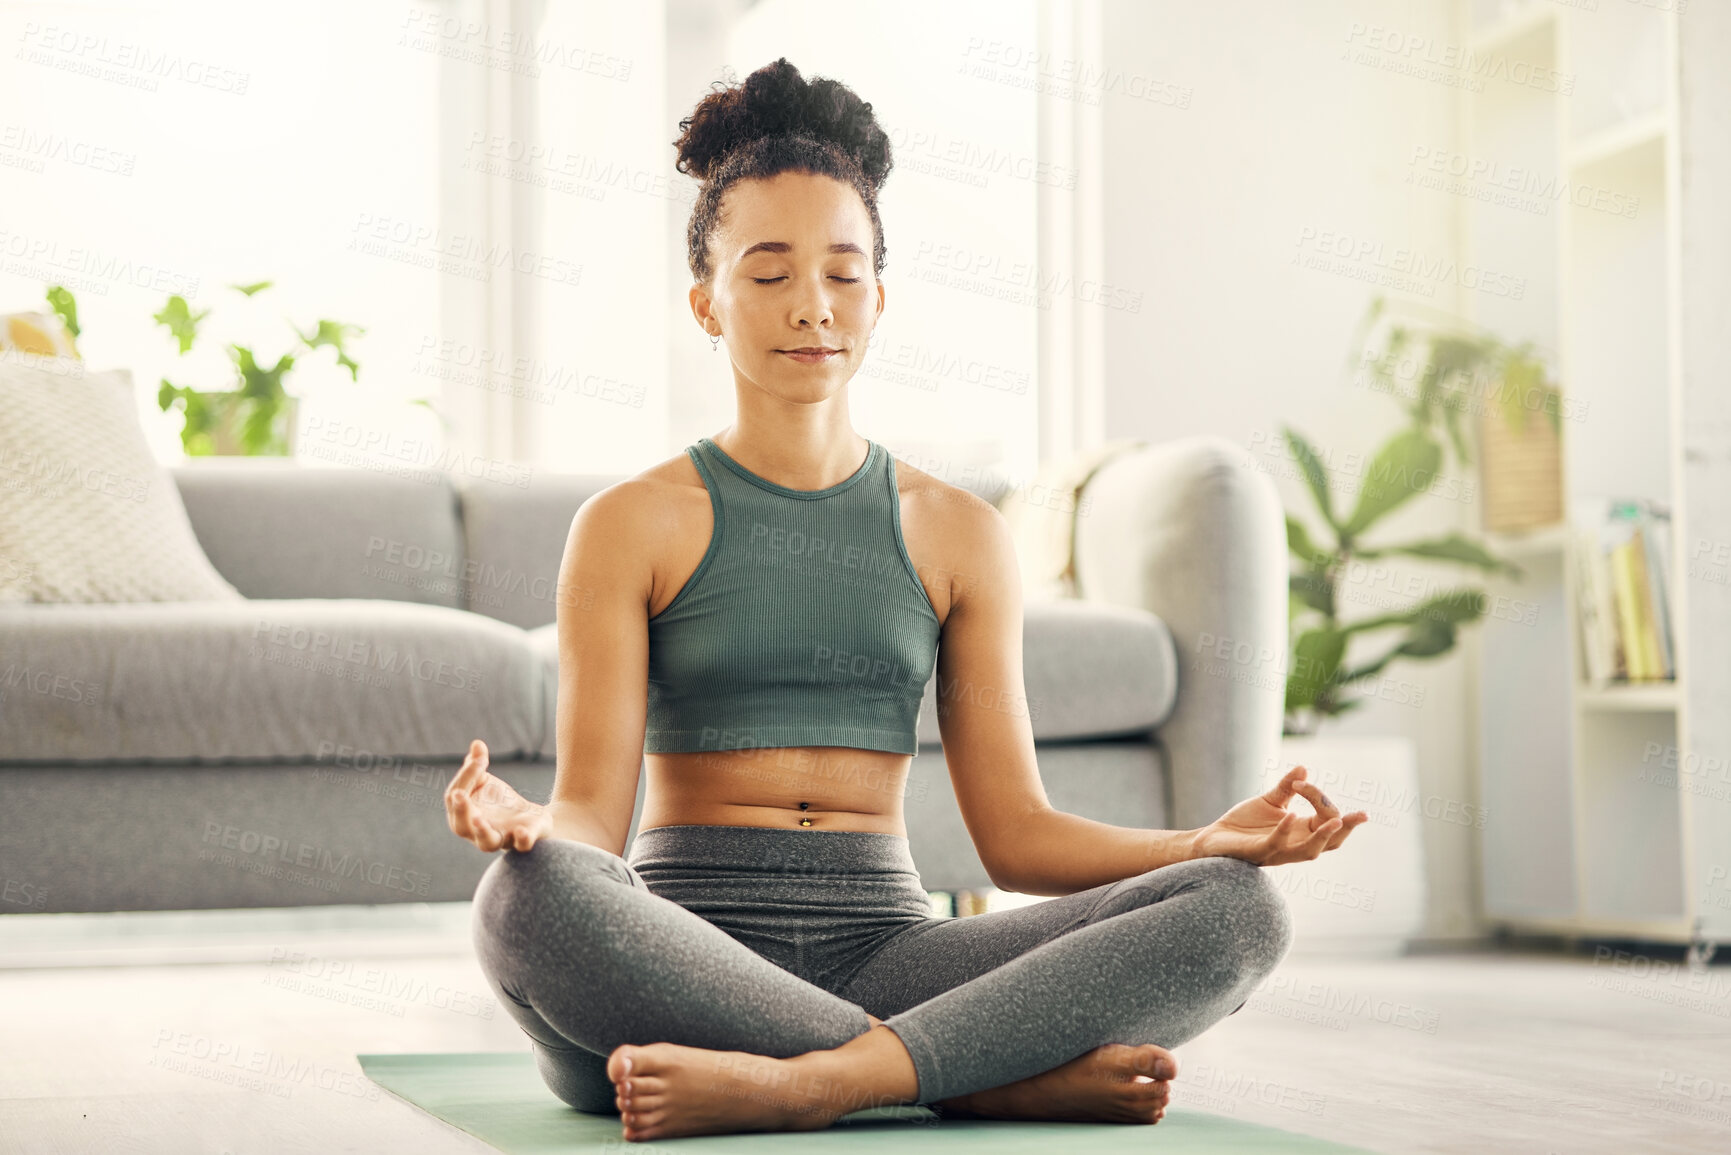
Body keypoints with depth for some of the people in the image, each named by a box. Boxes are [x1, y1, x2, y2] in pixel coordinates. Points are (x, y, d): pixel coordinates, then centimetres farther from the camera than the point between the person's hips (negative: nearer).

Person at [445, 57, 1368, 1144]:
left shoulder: (958, 533, 13)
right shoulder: (636, 524, 5)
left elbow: (1016, 831, 9)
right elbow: (591, 819, -2)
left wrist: (1212, 841, -9)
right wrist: (519, 823, -27)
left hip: (881, 954, 3)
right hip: (684, 959, -2)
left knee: (1243, 911, -20)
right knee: (527, 899, -39)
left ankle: (808, 1083, -33)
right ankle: (1014, 1075, -30)